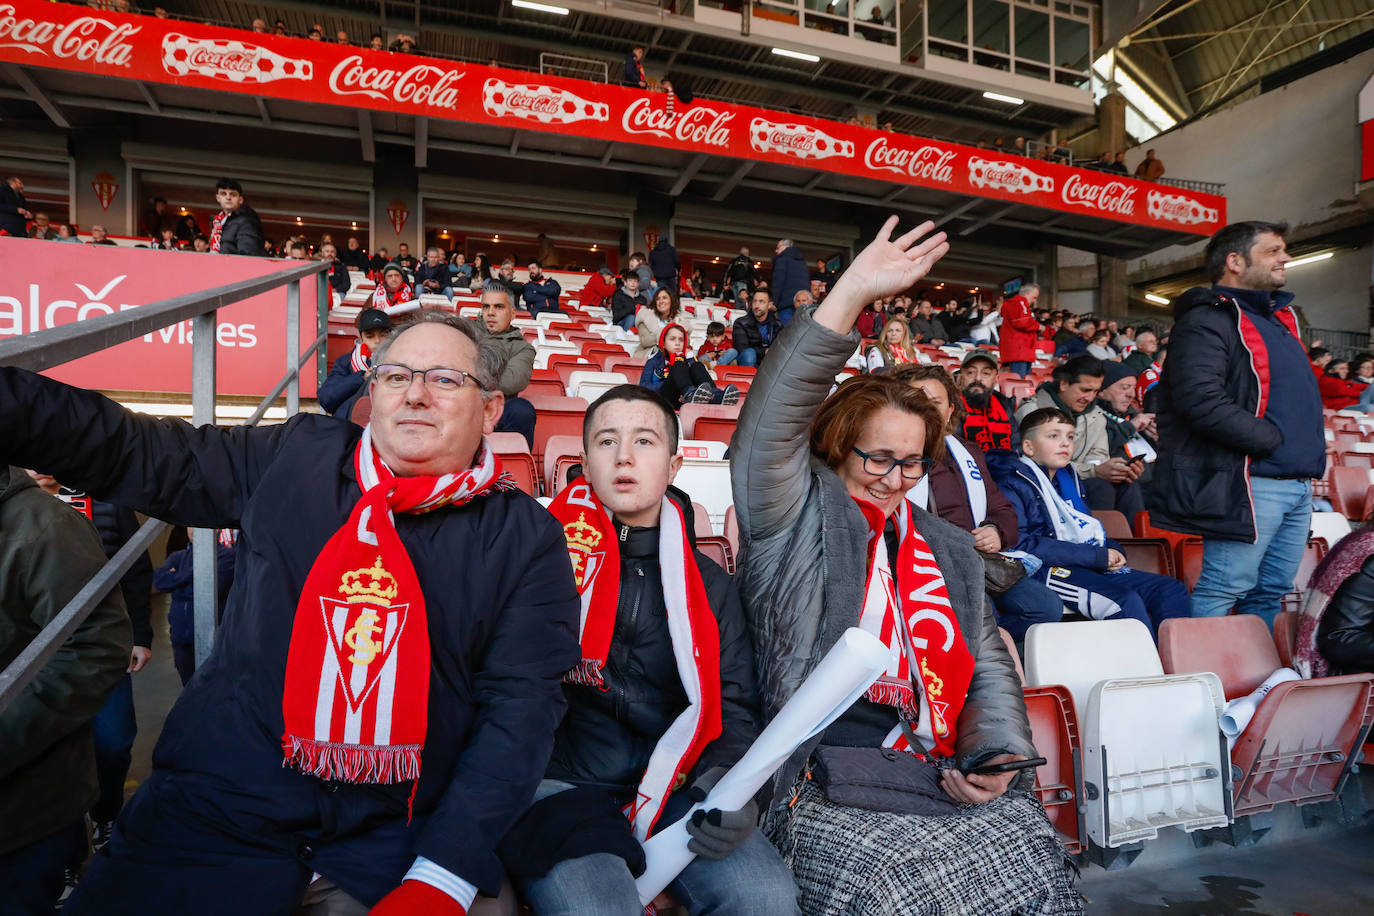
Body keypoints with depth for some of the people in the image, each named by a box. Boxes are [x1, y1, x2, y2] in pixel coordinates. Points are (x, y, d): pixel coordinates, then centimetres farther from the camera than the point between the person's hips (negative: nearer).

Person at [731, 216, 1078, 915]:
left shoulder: (951, 551, 20)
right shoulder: (799, 523, 3)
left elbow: (988, 669, 19)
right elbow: (769, 425, -13)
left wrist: (993, 756, -1)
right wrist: (853, 292, -18)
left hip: (935, 775, 5)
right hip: (821, 784, -4)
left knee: (1033, 856, -17)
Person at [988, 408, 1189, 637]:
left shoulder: (1068, 477, 22)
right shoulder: (1013, 484, -6)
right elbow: (1021, 545, -17)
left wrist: (1113, 551, 5)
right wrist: (1097, 556, -15)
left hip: (1096, 567, 9)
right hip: (1051, 571, -9)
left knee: (1173, 589, -3)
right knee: (1126, 601, -29)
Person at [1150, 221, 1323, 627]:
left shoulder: (1279, 316, 20)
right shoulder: (1207, 321, -12)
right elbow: (1203, 404, -26)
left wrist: (1311, 451, 12)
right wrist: (1274, 440, -16)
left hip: (1299, 483, 10)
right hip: (1252, 483, -9)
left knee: (1271, 593, 15)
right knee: (1224, 590, -5)